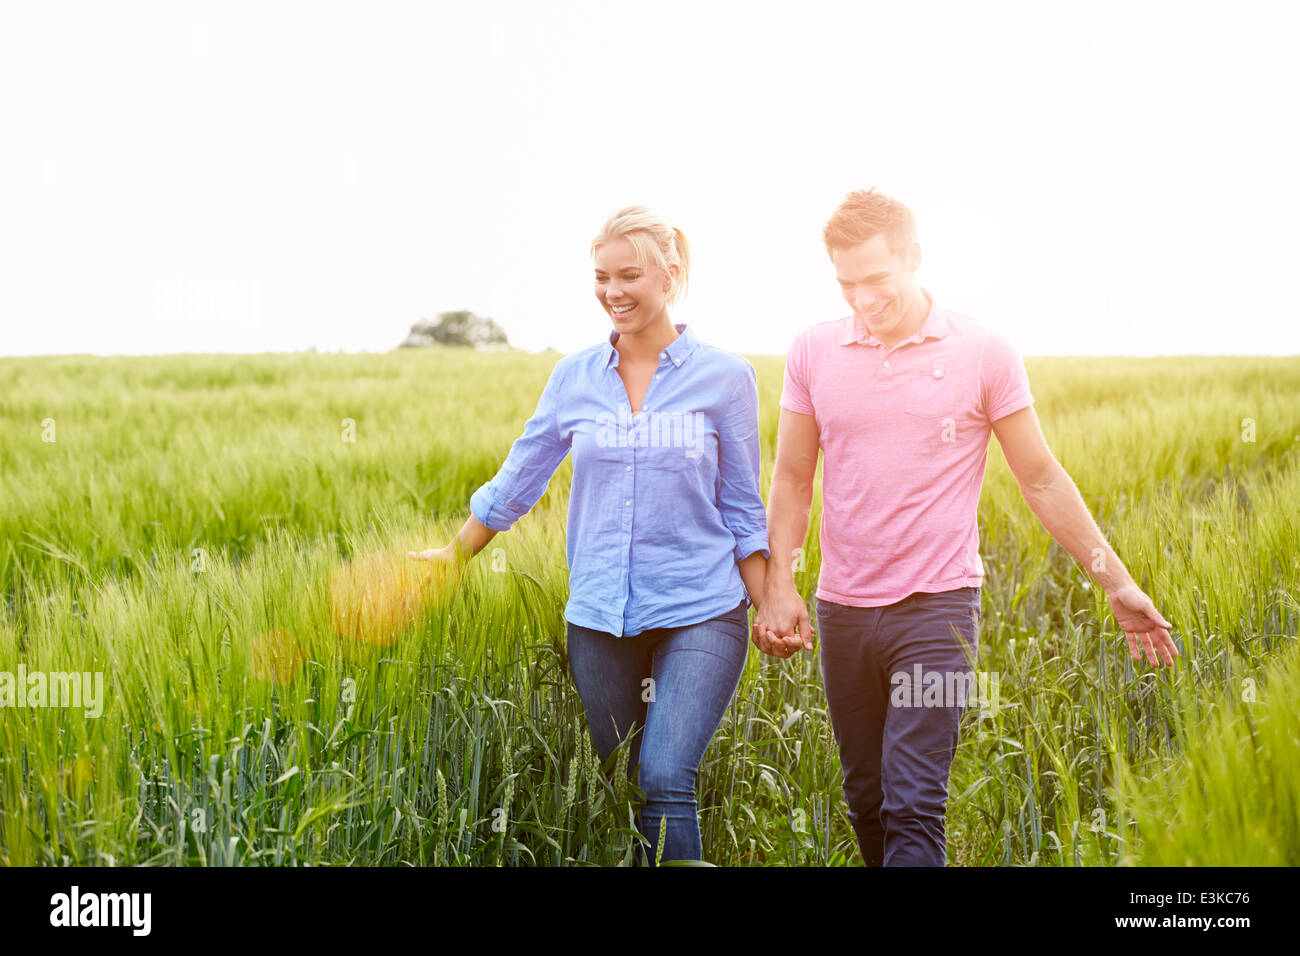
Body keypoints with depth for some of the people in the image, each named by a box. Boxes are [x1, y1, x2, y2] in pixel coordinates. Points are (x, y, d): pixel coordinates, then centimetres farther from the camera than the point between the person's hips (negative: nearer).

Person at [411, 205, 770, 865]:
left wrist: (770, 609, 2)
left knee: (665, 779, -17)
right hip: (599, 615, 3)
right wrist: (453, 557, 22)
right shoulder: (574, 377, 6)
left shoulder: (723, 377, 0)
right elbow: (516, 482, 17)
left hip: (699, 612, -3)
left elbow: (743, 508, 5)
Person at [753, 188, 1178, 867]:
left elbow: (1041, 479, 4)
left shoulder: (983, 353, -3)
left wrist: (1116, 582, 5)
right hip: (842, 608, 4)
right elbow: (791, 481, 10)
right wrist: (777, 586, -1)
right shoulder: (812, 353, 4)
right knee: (866, 803, 12)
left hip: (937, 605, -3)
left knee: (914, 808, -10)